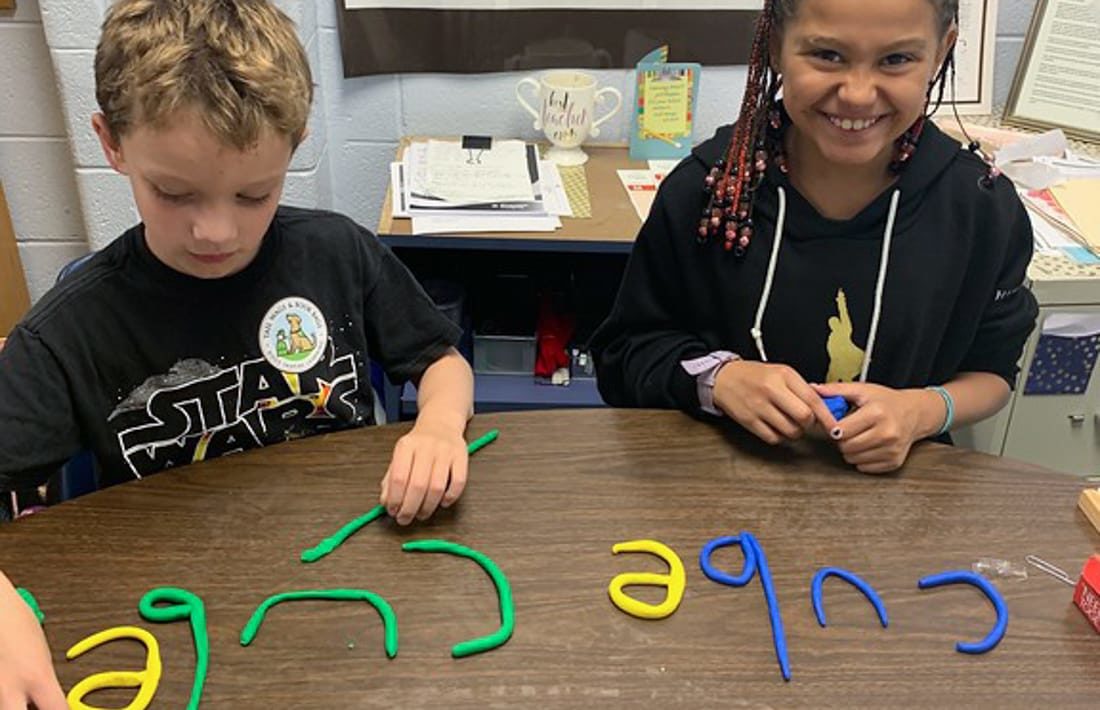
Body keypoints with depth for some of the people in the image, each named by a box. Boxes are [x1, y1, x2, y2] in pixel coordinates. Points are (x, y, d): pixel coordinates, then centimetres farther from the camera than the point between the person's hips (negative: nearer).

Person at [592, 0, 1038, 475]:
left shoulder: (985, 208, -6)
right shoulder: (703, 189, -11)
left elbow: (991, 370, 7)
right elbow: (626, 351, -3)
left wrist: (923, 411, -14)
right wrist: (718, 377, -21)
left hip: (890, 477, 2)